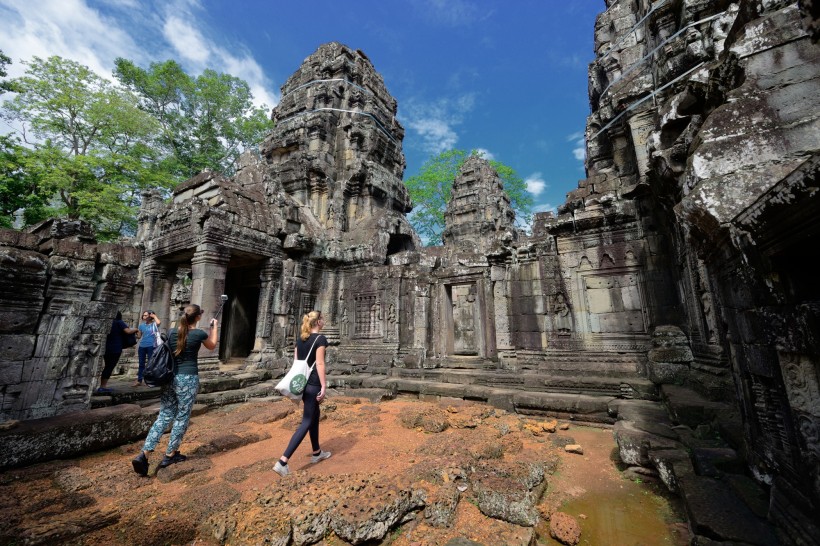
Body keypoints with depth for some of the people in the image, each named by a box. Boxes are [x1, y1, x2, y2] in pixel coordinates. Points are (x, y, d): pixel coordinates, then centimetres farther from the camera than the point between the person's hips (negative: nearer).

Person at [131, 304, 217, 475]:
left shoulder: (171, 332, 3)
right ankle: (170, 455, 21)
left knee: (164, 416, 14)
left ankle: (143, 454, 5)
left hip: (169, 377, 5)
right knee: (182, 417, 10)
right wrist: (214, 327, 21)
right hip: (187, 379, -5)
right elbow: (212, 346, 10)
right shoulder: (199, 334, -11)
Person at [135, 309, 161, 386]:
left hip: (151, 346, -5)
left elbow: (159, 322, -27)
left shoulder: (154, 324, -2)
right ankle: (139, 381, 15)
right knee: (141, 364, 9)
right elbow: (139, 336, 19)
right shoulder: (142, 325, 12)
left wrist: (154, 316, -13)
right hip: (142, 346, 5)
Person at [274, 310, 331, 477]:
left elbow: (296, 360, 11)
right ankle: (282, 461, -3)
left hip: (302, 381, 8)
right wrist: (324, 386, -15)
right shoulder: (320, 339, -14)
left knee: (315, 415, 21)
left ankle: (316, 453, 34)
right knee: (306, 422, 0)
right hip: (313, 383, -8)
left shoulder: (300, 337, 8)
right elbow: (319, 363, -18)